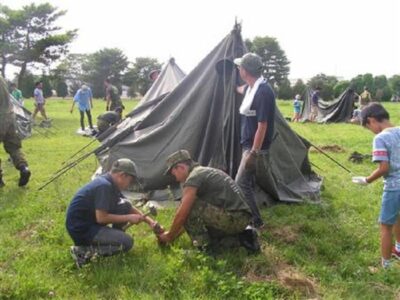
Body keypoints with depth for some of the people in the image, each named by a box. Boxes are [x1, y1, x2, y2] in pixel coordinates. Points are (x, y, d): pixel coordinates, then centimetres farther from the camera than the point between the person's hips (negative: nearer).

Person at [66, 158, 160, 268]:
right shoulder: (104, 186, -24)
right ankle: (84, 250, -11)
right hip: (80, 229, -9)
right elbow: (101, 218, -26)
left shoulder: (110, 184, 6)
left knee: (125, 206, 5)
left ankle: (114, 238, 13)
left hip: (90, 221, 9)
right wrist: (128, 218, -16)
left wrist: (148, 220, 8)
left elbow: (129, 208, 15)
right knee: (126, 242, -16)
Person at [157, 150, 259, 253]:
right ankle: (242, 237, 13)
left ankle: (203, 245, -2)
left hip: (232, 217, -10)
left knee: (189, 207, -11)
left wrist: (169, 236, 7)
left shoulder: (194, 177, -9)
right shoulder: (206, 172, 22)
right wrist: (173, 234, 28)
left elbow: (182, 215, -9)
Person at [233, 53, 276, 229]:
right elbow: (242, 90, 32)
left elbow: (262, 126, -25)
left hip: (255, 147, -10)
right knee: (248, 181, 18)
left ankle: (256, 222, 3)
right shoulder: (252, 87, 4)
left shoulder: (263, 92, -25)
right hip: (249, 144, 10)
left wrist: (254, 152, -23)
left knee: (241, 183, -8)